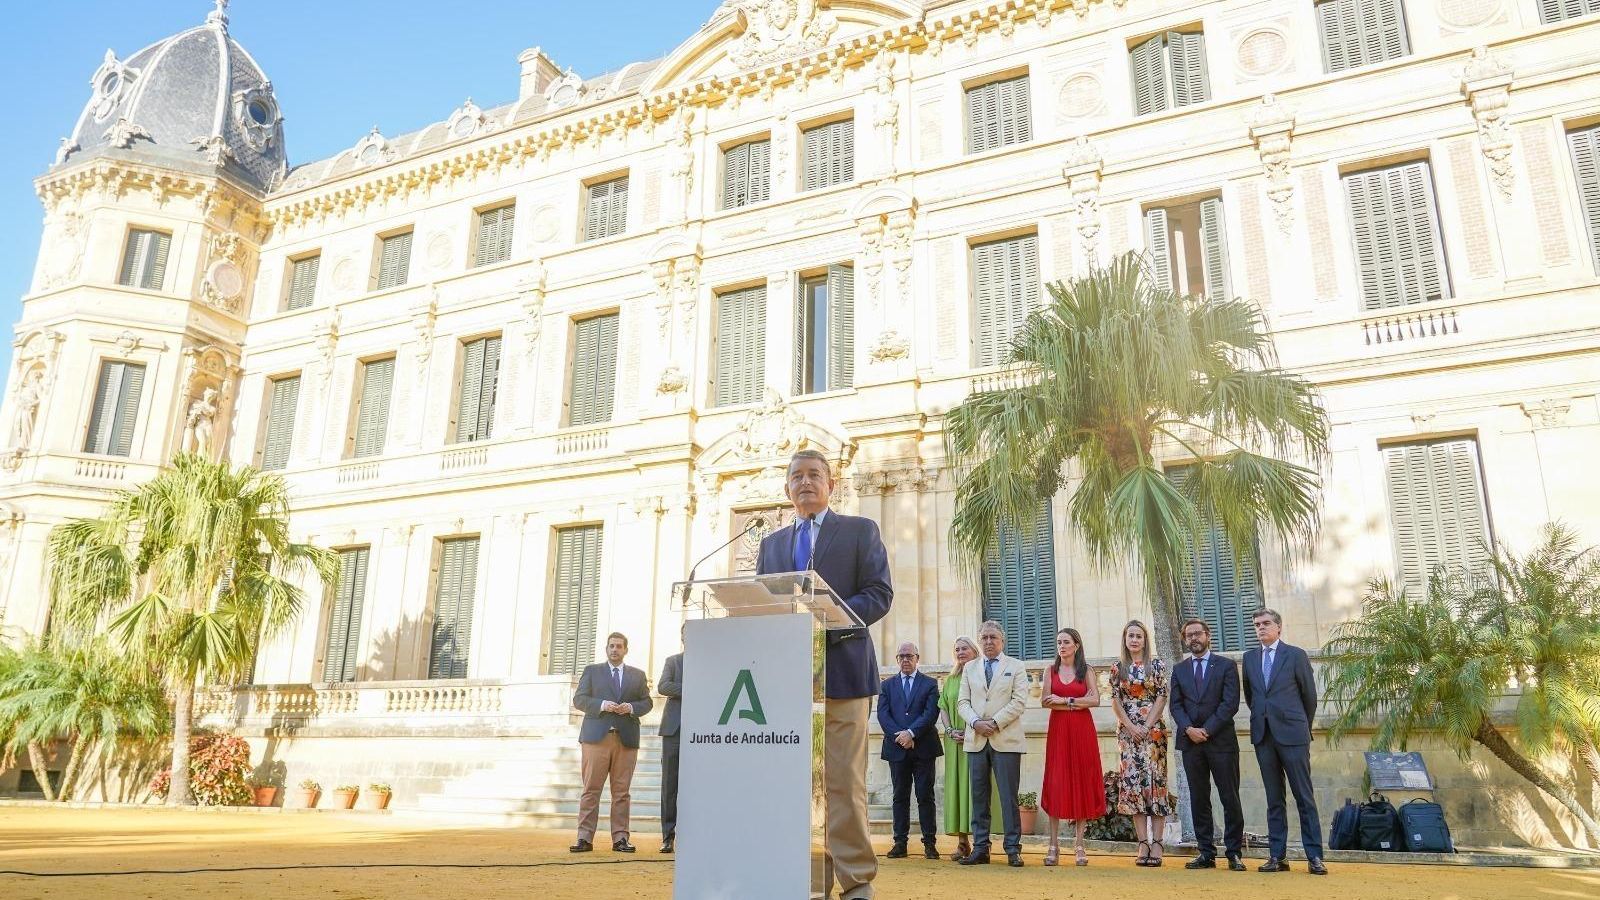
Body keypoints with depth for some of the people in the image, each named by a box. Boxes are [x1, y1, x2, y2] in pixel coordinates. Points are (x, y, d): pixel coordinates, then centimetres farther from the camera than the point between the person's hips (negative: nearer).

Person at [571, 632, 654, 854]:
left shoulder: (638, 675, 18)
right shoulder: (591, 671, 13)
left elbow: (646, 702, 13)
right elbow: (579, 699, 5)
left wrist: (632, 708, -8)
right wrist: (602, 705, -11)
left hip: (626, 738, 2)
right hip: (596, 736, -1)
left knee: (621, 791, 1)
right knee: (591, 789, -3)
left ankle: (620, 838, 5)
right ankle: (585, 838, 0)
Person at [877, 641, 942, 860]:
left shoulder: (930, 684, 6)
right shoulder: (887, 685, 12)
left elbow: (931, 713, -6)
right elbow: (883, 714, 2)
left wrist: (911, 733, -15)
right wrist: (898, 736, -11)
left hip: (923, 748, -2)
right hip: (897, 749, 2)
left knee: (925, 796, 1)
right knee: (900, 796, 6)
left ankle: (929, 843, 6)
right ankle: (900, 842, 9)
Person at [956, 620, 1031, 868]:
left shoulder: (1015, 667, 7)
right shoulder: (969, 669, 16)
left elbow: (1019, 701, -3)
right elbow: (963, 702, 10)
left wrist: (994, 722, -11)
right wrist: (976, 722, -9)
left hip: (1006, 739, -3)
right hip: (976, 740, 3)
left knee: (1009, 796, -3)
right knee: (979, 796, 4)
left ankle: (1013, 849, 3)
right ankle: (980, 849, 9)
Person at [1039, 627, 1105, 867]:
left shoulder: (1085, 670, 6)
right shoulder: (1051, 670, 8)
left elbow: (1095, 699, -6)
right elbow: (1045, 702, -2)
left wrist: (1065, 700, -9)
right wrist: (1077, 703, -9)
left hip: (1082, 730, 0)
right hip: (1058, 730, 0)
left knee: (1082, 783, 0)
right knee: (1056, 783, -3)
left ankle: (1079, 844, 6)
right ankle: (1054, 844, -1)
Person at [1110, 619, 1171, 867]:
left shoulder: (1157, 665, 3)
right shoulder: (1119, 668, 8)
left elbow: (1162, 698, -2)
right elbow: (1115, 701, 5)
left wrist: (1147, 726, -10)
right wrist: (1131, 726, -6)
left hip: (1152, 730, -2)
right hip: (1127, 731, 2)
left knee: (1154, 781, -4)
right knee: (1132, 782, -2)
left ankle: (1156, 844, -2)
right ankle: (1143, 844, 2)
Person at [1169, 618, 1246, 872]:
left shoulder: (1226, 666, 3)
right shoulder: (1179, 671, 14)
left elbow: (1230, 703, -6)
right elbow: (1176, 705, 7)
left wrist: (1207, 730, -13)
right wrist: (1188, 729, -11)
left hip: (1221, 740, -3)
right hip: (1191, 742, 3)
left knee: (1230, 799, -1)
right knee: (1199, 800, 5)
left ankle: (1234, 853, 7)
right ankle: (1206, 853, 11)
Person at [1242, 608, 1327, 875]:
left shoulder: (1296, 655, -1)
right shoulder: (1250, 658, 11)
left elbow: (1309, 695, 4)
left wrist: (1302, 728, 10)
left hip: (1292, 735, -4)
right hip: (1263, 735, 4)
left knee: (1304, 796, -1)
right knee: (1274, 799, 7)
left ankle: (1314, 856, 3)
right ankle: (1278, 856, 10)